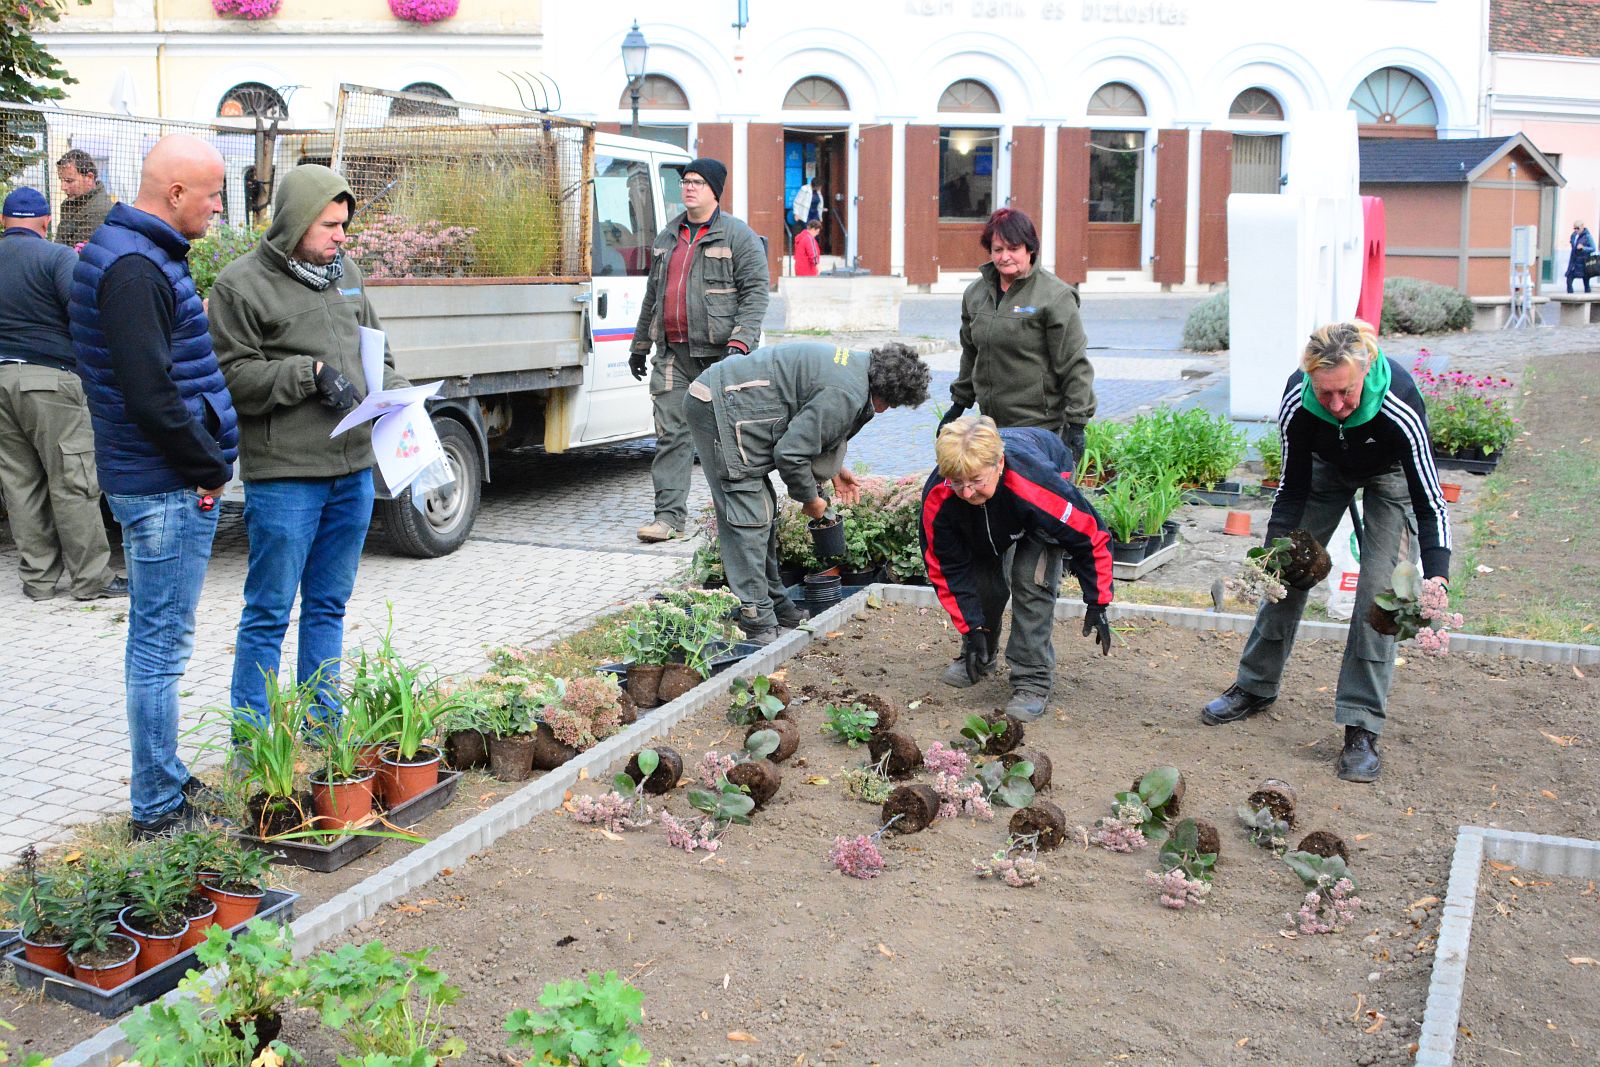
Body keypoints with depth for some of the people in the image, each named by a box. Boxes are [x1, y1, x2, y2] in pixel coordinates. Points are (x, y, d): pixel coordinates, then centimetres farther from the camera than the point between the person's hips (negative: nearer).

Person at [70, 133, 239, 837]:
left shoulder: (132, 255, 15)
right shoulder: (134, 268, -18)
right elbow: (149, 393, -25)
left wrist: (206, 457, 15)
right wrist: (209, 465, -14)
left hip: (155, 480, 11)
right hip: (168, 486, -11)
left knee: (154, 640, 17)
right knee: (161, 646, -3)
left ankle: (164, 786, 30)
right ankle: (159, 809, 7)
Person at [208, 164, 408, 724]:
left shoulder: (346, 272, 13)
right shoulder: (242, 283, -7)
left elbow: (375, 350, 22)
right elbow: (233, 375, -11)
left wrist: (396, 396, 4)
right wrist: (310, 373, -17)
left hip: (355, 470, 7)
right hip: (284, 476, -7)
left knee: (329, 605, 16)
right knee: (269, 612, 0)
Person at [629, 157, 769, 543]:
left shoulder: (738, 236, -2)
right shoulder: (667, 237, 18)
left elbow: (755, 293, -7)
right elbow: (653, 293, 25)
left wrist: (739, 343, -18)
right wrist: (640, 345, 25)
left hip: (719, 353, -5)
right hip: (672, 354, 5)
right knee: (671, 433, 0)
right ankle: (669, 514, 2)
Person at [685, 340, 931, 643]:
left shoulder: (854, 364, 13)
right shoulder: (847, 395, -19)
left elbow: (804, 431, 25)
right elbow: (790, 454, -20)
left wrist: (832, 470, 21)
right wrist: (810, 499, -4)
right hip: (723, 407, -11)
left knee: (763, 510, 16)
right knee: (750, 516, -12)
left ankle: (773, 603, 26)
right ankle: (757, 624, -11)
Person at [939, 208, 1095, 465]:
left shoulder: (1055, 296, -9)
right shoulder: (975, 293, 12)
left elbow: (1074, 367, -9)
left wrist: (1076, 424, -11)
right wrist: (959, 404, 26)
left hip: (1043, 427, -6)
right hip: (992, 424, 6)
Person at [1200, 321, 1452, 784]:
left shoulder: (1400, 408, -41)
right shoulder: (1296, 402, -34)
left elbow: (1429, 502, -35)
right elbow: (1293, 485, -18)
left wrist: (1436, 580, -46)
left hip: (1389, 473, -3)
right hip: (1326, 465, 3)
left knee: (1377, 589, -14)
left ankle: (1362, 728, -8)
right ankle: (1256, 686, 23)